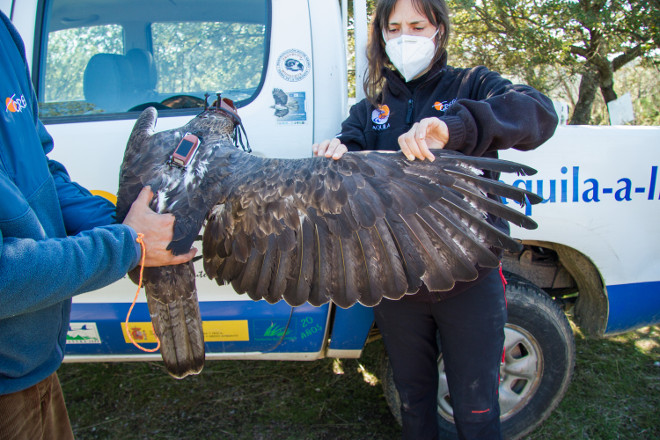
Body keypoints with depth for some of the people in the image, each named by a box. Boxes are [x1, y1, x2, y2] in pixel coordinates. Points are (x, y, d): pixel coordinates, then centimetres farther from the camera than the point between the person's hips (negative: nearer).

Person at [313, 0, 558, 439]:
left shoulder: (471, 86, 2)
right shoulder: (370, 109, 13)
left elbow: (538, 112, -17)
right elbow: (350, 148, -2)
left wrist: (453, 126, -35)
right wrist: (337, 153, -28)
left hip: (468, 276, -3)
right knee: (413, 396, 20)